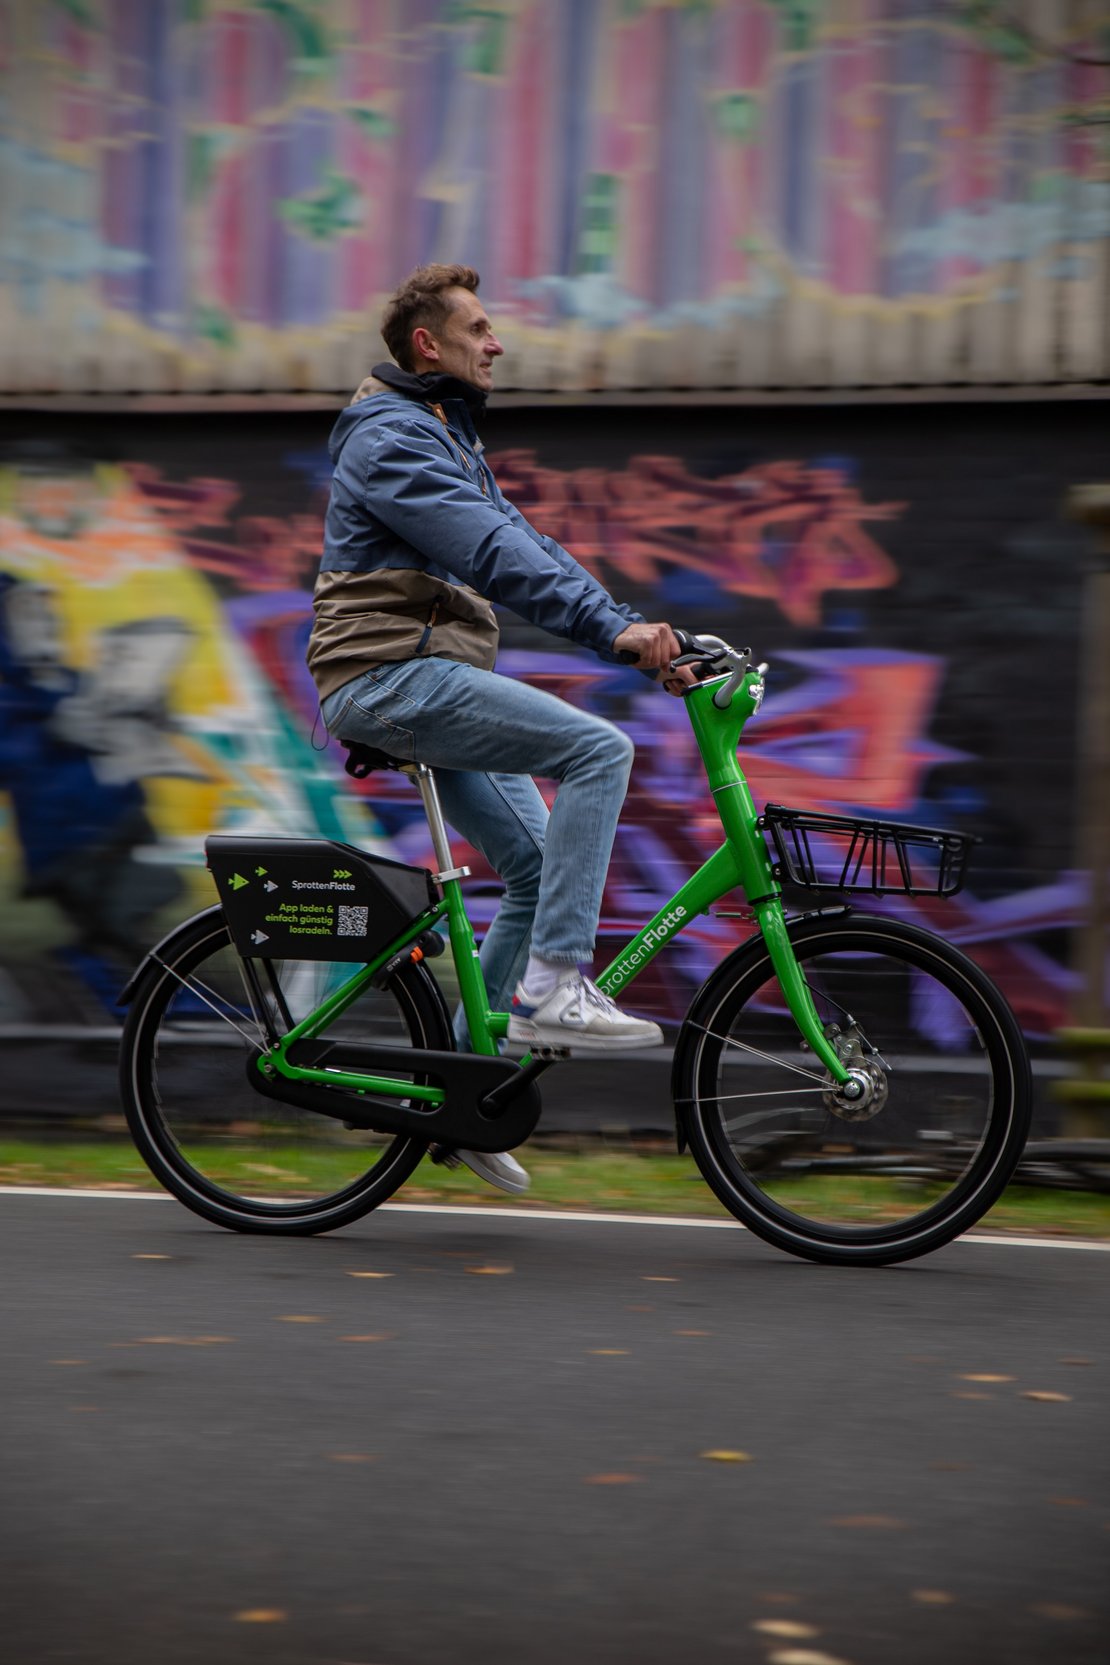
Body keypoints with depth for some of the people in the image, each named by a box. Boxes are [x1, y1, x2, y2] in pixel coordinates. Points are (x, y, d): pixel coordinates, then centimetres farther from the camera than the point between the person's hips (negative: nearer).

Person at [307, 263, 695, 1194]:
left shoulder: (448, 440, 24)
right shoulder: (392, 438, -10)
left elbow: (529, 548, 19)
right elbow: (492, 554, -22)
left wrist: (637, 634, 9)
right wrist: (613, 628, -29)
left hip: (433, 683, 10)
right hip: (392, 673, -10)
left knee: (542, 870, 2)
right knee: (599, 750, -23)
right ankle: (553, 987, -25)